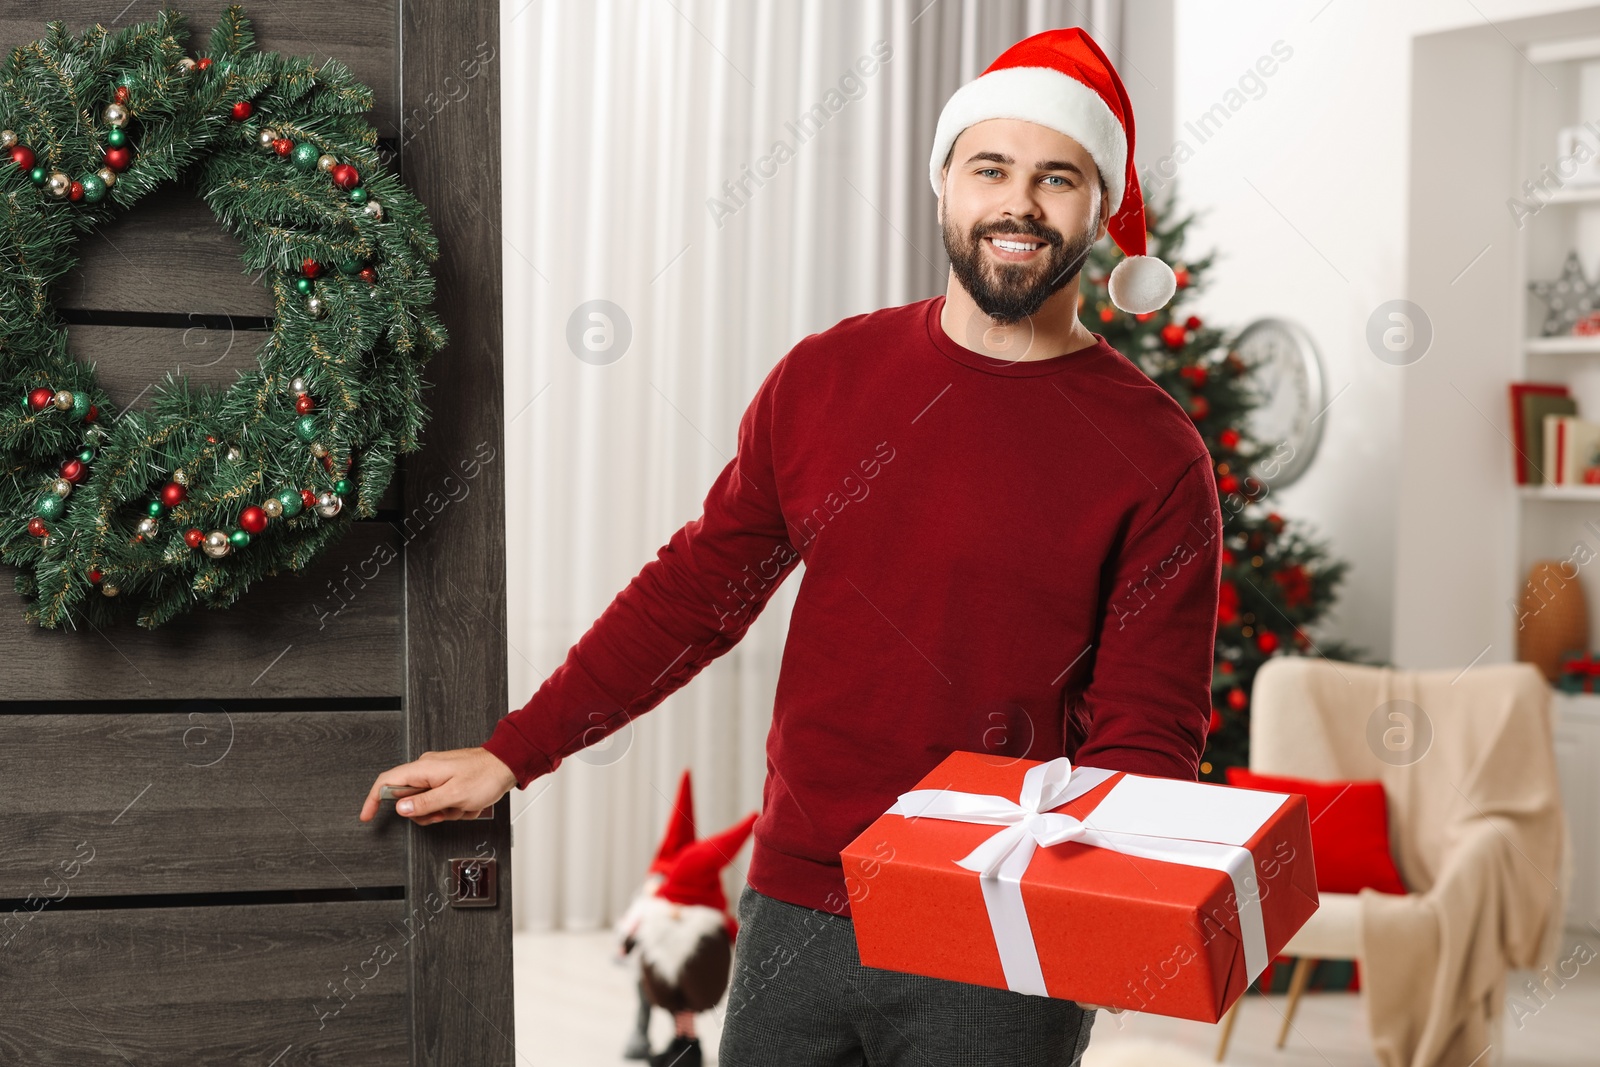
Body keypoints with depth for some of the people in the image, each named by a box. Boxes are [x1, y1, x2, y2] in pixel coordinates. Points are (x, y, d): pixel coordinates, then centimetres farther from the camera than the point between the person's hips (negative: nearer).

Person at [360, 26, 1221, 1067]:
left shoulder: (1156, 459, -6)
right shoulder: (825, 378, 4)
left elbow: (1147, 736, -6)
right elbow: (696, 591, 12)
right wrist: (512, 753, 11)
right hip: (795, 916, 3)